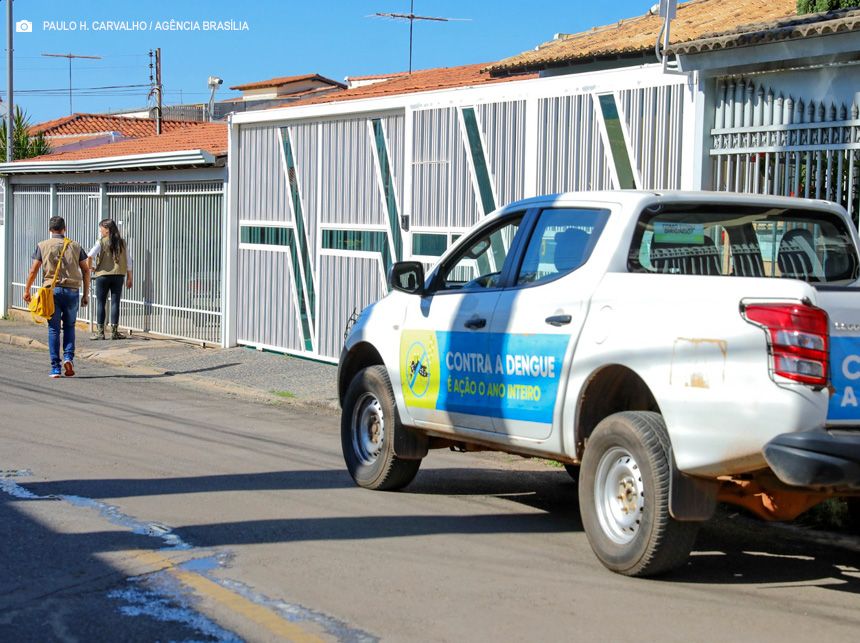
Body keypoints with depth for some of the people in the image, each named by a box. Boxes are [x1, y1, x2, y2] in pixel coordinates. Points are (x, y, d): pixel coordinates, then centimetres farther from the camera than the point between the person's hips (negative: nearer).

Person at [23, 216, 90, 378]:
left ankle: (55, 368, 2)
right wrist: (86, 294, 11)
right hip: (72, 291, 1)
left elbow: (33, 270, 0)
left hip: (52, 290, -1)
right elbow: (86, 270, 6)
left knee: (54, 328, 4)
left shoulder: (43, 246, 3)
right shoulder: (75, 246, 7)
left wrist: (27, 290, 11)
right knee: (69, 326, 16)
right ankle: (69, 357, -3)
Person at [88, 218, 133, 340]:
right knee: (115, 303, 4)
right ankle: (114, 331, 5)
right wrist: (129, 277, 12)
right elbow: (128, 261, 6)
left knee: (101, 303, 5)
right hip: (119, 275, 3)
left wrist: (91, 266, -1)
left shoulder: (101, 242, -6)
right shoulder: (122, 242, 5)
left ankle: (100, 331, 6)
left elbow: (90, 255, -19)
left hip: (103, 275, -3)